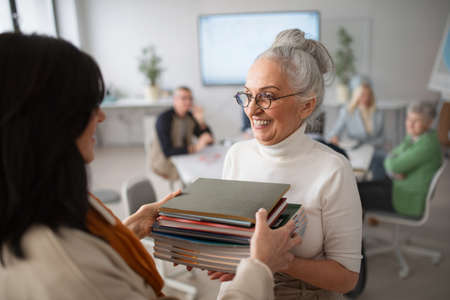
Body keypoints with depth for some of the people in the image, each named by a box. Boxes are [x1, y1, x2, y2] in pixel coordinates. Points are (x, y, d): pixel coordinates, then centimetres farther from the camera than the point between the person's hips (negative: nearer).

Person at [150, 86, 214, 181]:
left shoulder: (192, 116, 1)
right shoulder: (164, 119, -16)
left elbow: (209, 141, -1)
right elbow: (167, 152, -26)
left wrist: (201, 121, -16)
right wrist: (195, 147, -34)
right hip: (165, 161, -6)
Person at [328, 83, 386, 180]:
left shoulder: (378, 114, 13)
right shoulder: (346, 112, 10)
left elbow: (381, 140, 10)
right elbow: (335, 132, 4)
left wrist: (364, 144, -9)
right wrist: (333, 137, -21)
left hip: (376, 153, 2)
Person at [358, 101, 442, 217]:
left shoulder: (427, 144, -25)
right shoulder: (413, 136, 4)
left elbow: (395, 165, -26)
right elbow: (390, 159, 5)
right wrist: (394, 172, -17)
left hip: (410, 200, -9)